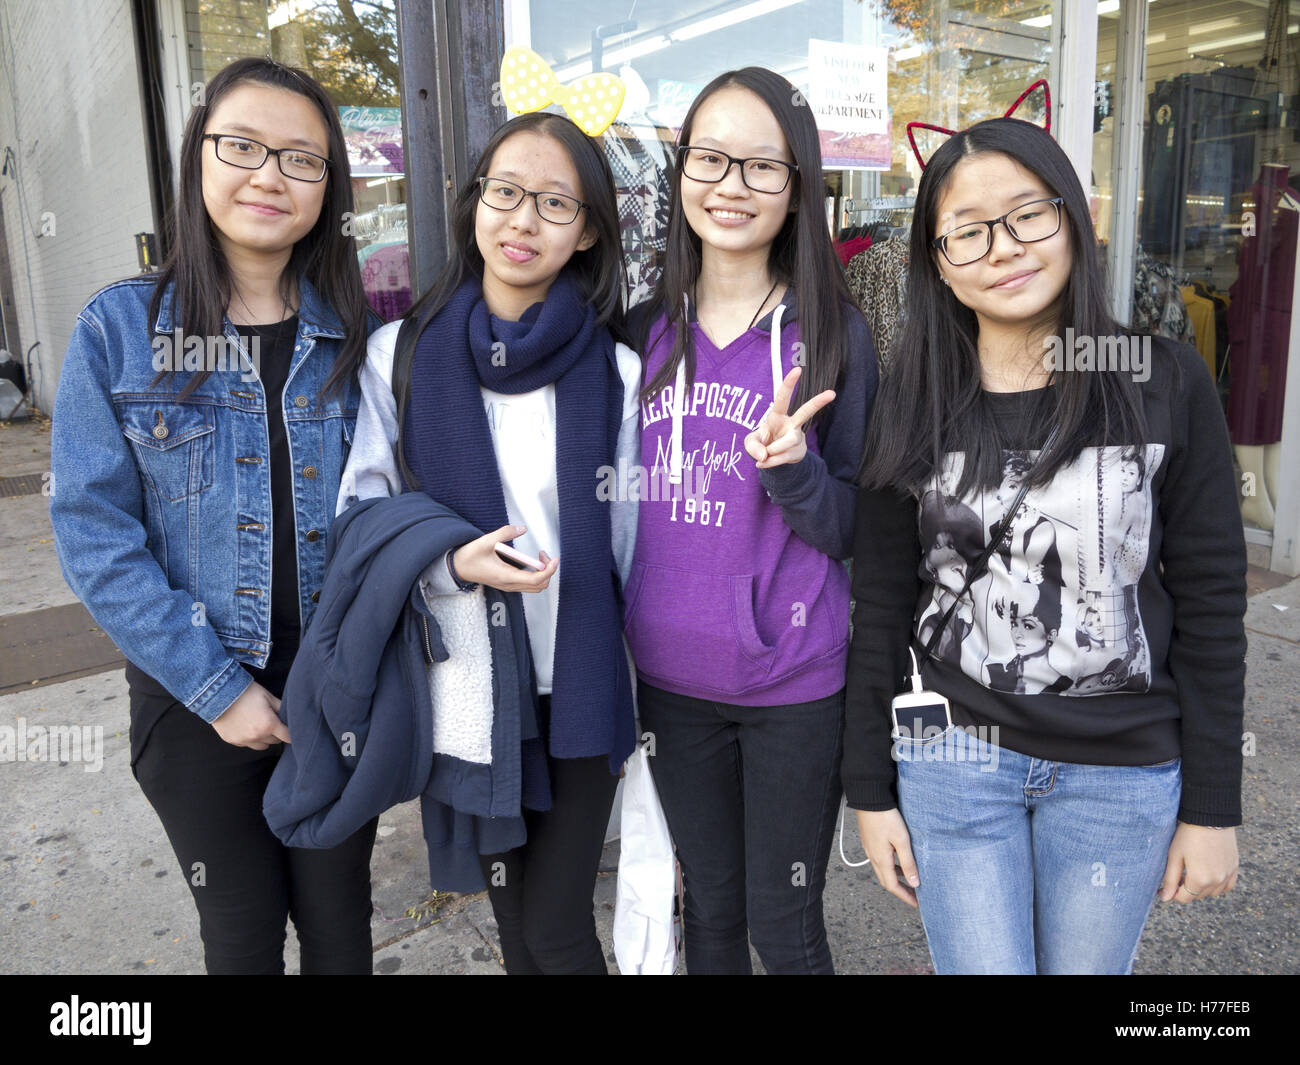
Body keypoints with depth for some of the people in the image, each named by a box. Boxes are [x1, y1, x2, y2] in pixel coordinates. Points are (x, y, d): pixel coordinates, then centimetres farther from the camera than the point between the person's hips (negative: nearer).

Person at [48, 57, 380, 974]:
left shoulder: (357, 333, -2)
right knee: (243, 934, 15)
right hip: (195, 699, -1)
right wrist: (217, 687, -13)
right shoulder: (121, 327, -8)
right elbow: (94, 531, -9)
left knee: (340, 925, 16)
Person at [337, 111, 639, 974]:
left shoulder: (615, 373, -4)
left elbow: (630, 549, 1)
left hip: (580, 689, -1)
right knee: (510, 911, 18)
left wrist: (646, 715, 4)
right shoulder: (401, 355, -4)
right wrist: (450, 562, -20)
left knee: (556, 928, 5)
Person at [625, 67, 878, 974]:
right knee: (710, 909, 20)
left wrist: (792, 468, -25)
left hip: (795, 684, -3)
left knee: (784, 927, 12)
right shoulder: (652, 330, 1)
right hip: (671, 676, 3)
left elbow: (851, 530, -6)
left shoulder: (833, 332, -7)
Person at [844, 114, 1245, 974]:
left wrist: (1213, 805, -1)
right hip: (953, 762, 0)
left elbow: (1211, 603, -2)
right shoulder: (916, 405, -3)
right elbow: (881, 607, 0)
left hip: (1123, 775, 0)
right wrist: (871, 789, 1)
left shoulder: (1167, 384, -5)